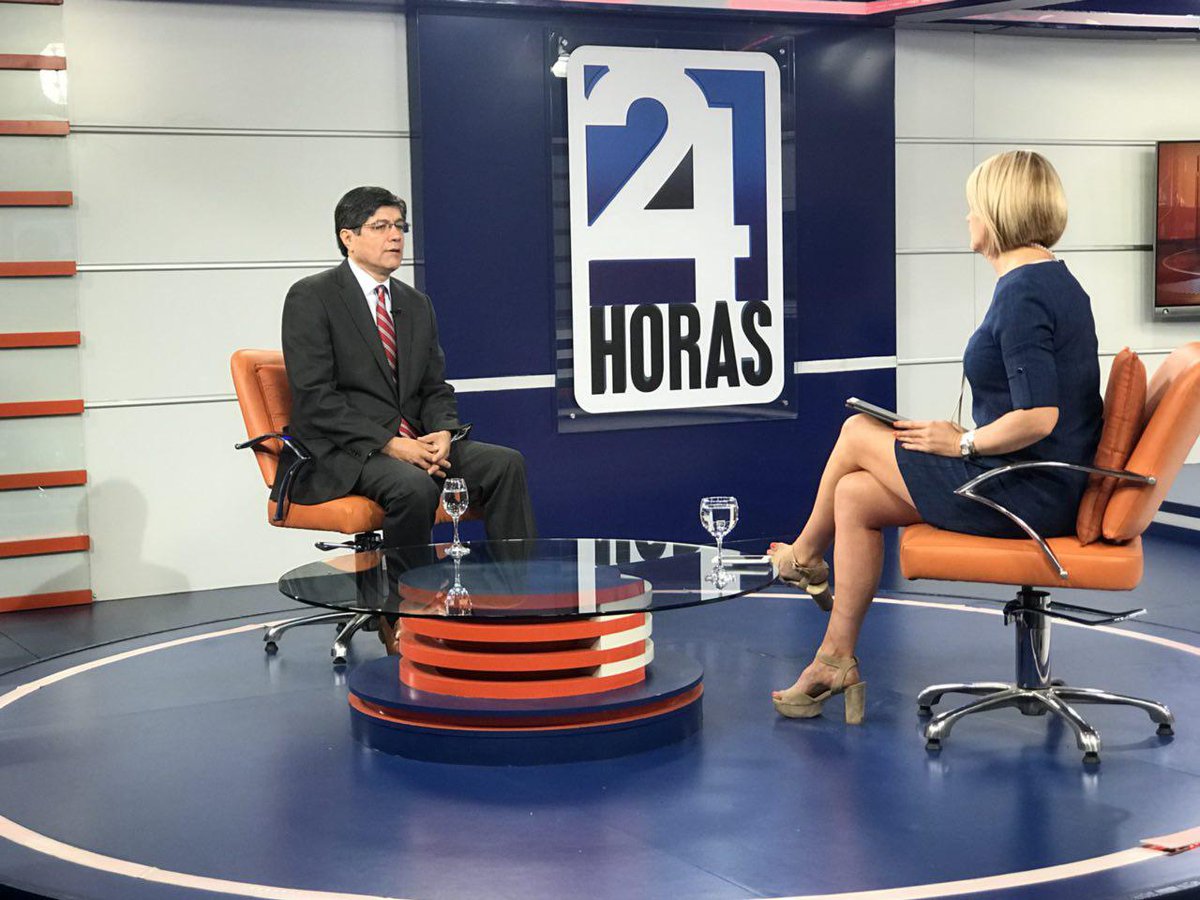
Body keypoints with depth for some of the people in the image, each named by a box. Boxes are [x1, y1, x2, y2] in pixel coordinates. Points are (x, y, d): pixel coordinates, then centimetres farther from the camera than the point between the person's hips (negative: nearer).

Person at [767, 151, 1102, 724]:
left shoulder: (1022, 293, -20)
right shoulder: (1055, 280, 12)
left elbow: (1038, 417, -27)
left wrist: (963, 443, -12)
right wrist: (964, 438, 13)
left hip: (1024, 494, -9)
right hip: (1054, 487, 9)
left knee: (857, 433, 3)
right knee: (856, 495, 9)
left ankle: (804, 556, 28)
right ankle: (836, 661, 13)